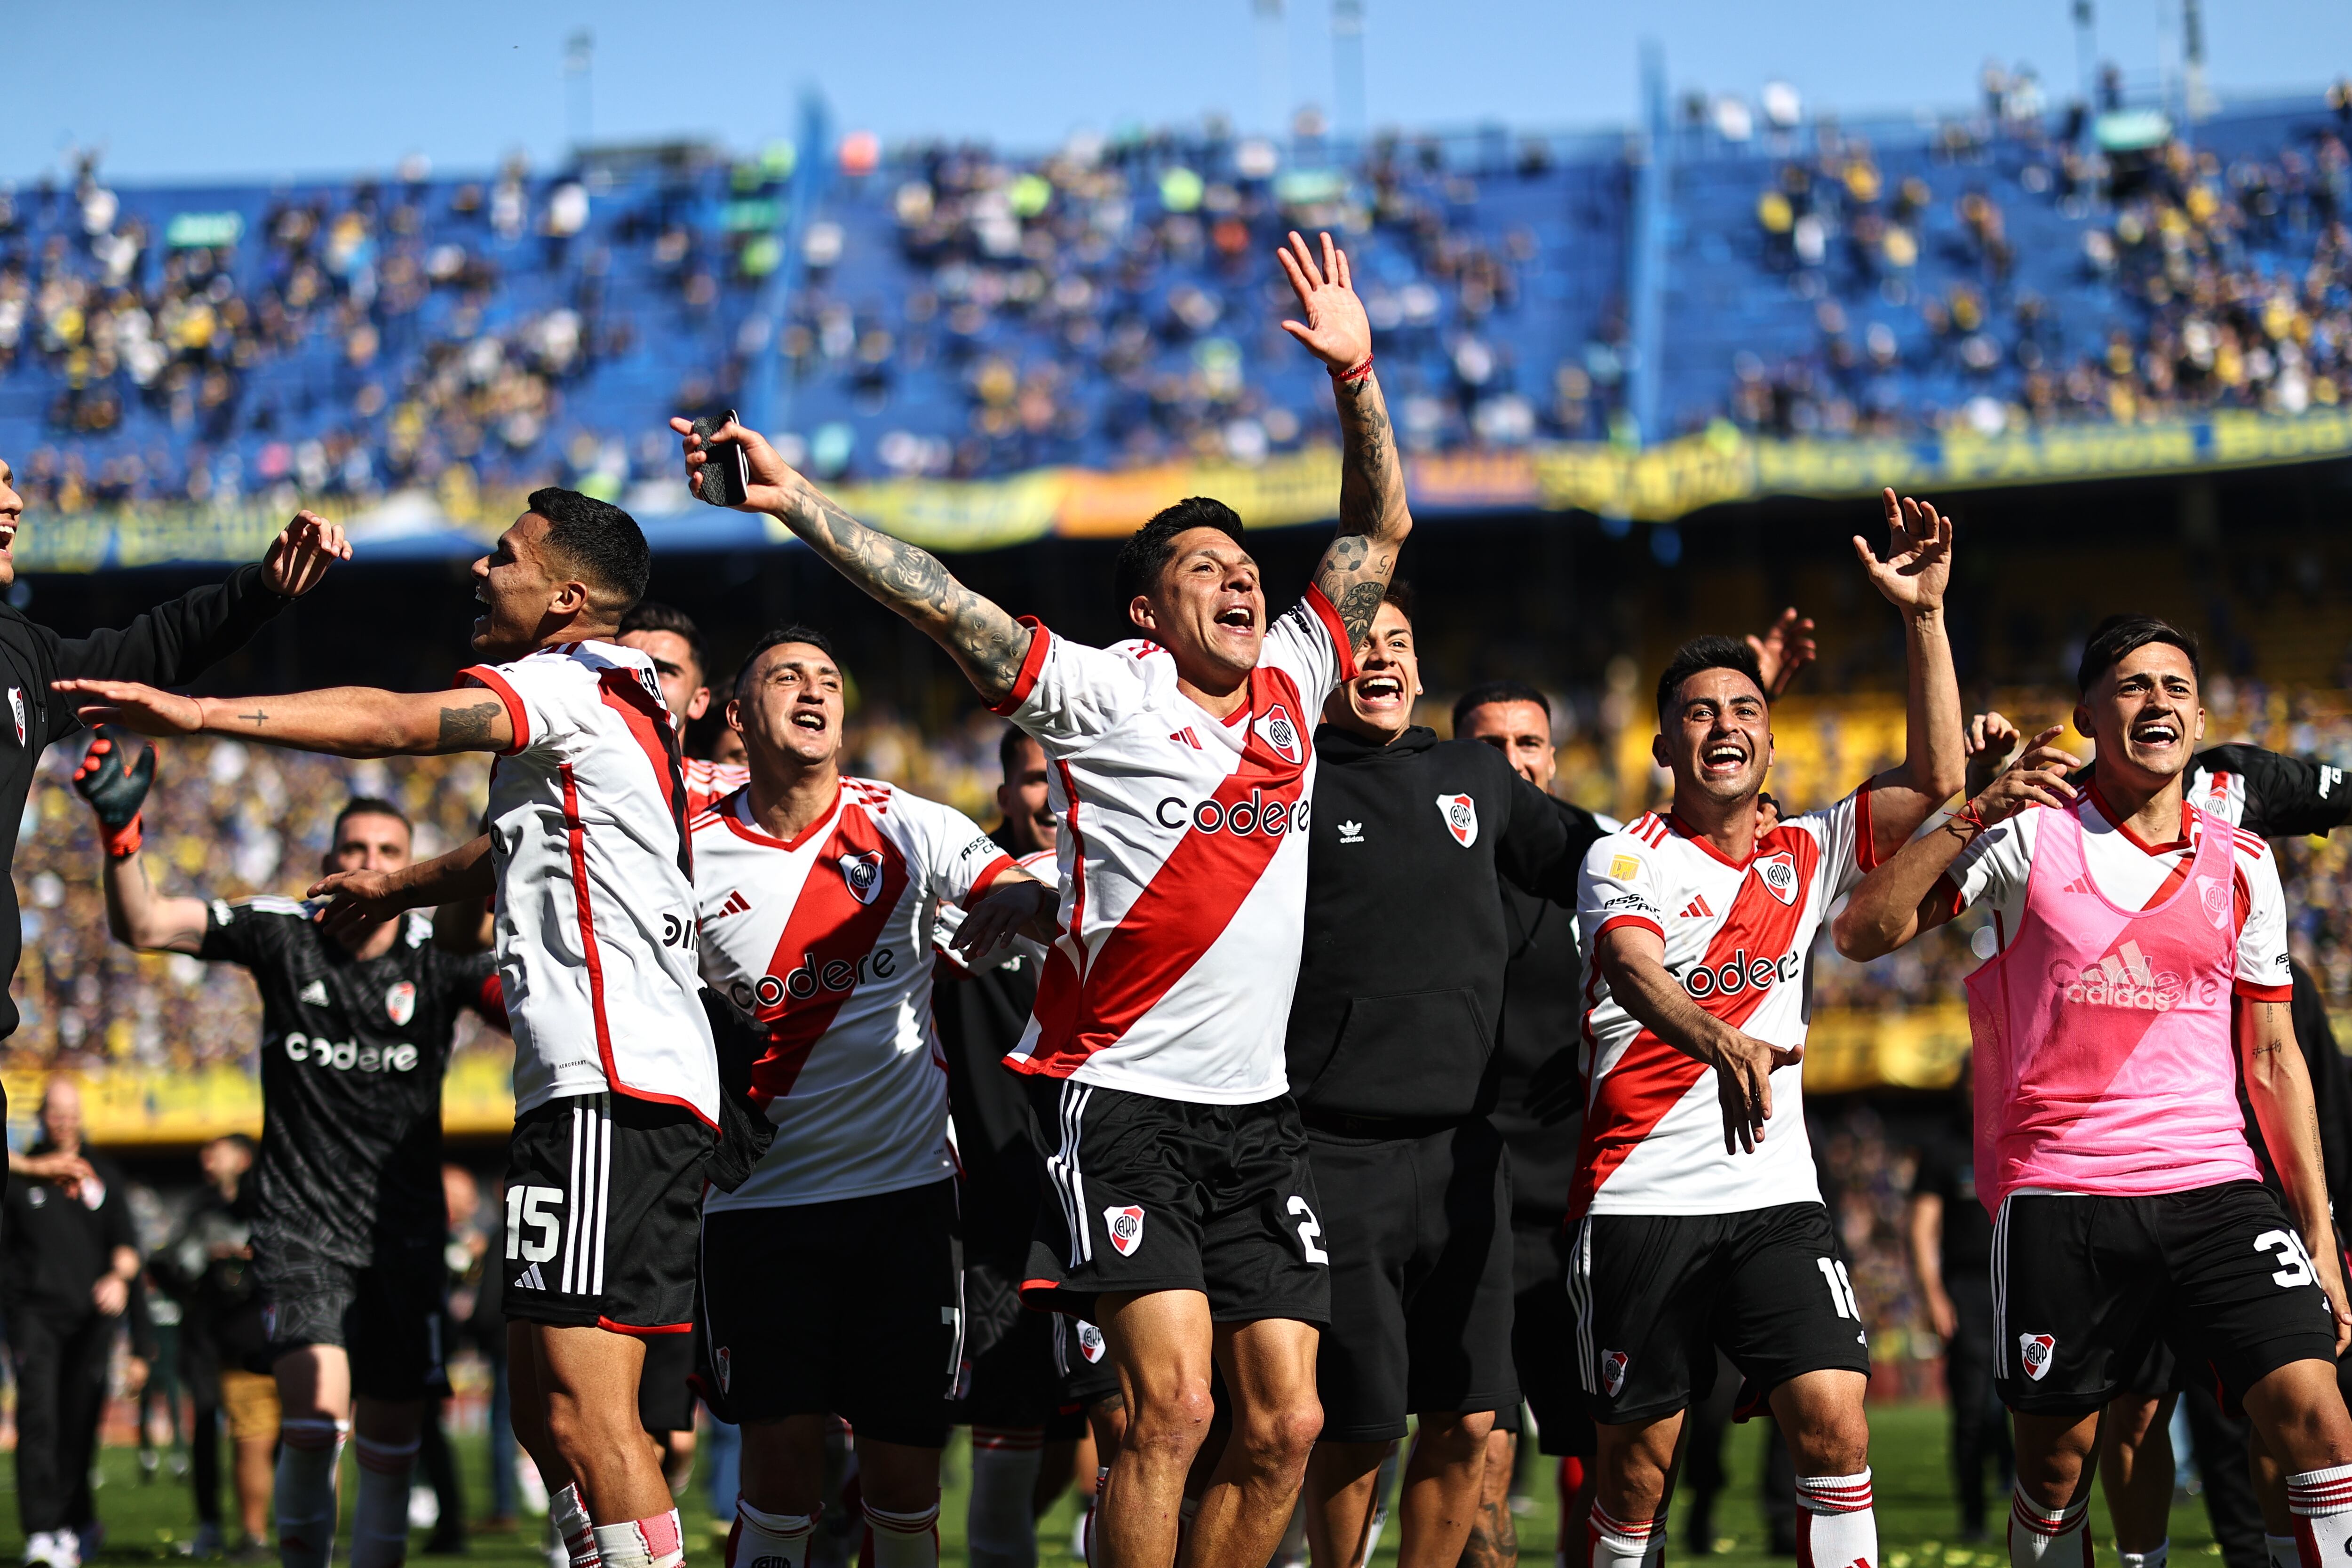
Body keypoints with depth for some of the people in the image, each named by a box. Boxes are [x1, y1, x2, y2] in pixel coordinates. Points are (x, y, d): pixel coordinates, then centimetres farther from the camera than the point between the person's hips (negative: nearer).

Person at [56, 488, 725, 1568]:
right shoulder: (609, 704, 25)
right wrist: (398, 887, 58)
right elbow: (519, 850, 43)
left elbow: (391, 723, -19)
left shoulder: (575, 683, -5)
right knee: (547, 1413, 11)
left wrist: (197, 713, -21)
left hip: (612, 1094, -11)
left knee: (585, 1409, -17)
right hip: (610, 1085, 11)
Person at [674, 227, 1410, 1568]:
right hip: (1123, 1099, -6)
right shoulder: (1102, 695, 0)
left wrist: (1354, 374, 15)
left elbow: (1381, 530, 23)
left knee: (1286, 1424, 0)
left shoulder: (1292, 686, 14)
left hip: (1260, 1111, 6)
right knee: (1173, 1404, -16)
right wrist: (793, 499, -15)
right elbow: (942, 601, -7)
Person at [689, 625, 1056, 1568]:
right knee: (782, 1465, -7)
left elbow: (1056, 914, -8)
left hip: (905, 1187, 1)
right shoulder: (692, 855, 1)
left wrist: (1026, 895, -30)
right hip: (762, 1199, -1)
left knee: (904, 1476, 2)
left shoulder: (906, 829, 2)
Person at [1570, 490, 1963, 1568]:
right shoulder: (1626, 859, -1)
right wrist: (1721, 1041, -42)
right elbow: (1637, 974, -20)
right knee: (1638, 1458, 1)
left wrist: (1924, 616, -6)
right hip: (1641, 1196, -3)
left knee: (1834, 1425, -13)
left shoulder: (1806, 855, 12)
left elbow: (1936, 782, 2)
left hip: (1775, 1193, 3)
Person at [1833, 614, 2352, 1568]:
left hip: (2214, 1185, 2)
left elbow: (2273, 1060, 14)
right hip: (2056, 1193, -2)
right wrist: (1973, 817, -14)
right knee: (2053, 1467, 4)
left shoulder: (2241, 867, 11)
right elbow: (1863, 933, -4)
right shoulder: (2030, 833, 2)